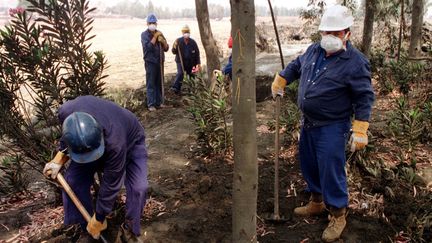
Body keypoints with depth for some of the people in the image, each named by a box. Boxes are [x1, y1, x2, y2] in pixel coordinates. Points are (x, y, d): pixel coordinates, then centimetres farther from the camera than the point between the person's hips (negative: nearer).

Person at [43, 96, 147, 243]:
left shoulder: (115, 143, -46)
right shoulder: (66, 112, -34)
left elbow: (110, 185, -33)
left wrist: (98, 219, -21)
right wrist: (58, 161, -14)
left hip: (130, 142, -4)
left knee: (138, 187, -24)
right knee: (72, 181, -12)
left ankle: (129, 230, 2)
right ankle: (87, 229, 8)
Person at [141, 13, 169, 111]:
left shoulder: (159, 34, 12)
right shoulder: (144, 34, -4)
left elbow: (166, 48, 10)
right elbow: (148, 47, -19)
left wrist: (163, 41, -10)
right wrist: (155, 36, -16)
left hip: (160, 61, 5)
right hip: (150, 62, -5)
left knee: (159, 83, 8)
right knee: (151, 84, -4)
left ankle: (159, 102, 17)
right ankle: (151, 104, 0)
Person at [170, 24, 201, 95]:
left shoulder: (193, 42, -3)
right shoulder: (178, 41, -6)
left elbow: (197, 53, 2)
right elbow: (174, 52, -3)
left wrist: (198, 63, 0)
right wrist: (175, 47, -25)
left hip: (190, 62, 2)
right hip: (180, 61, -2)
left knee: (191, 75, 9)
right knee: (180, 73, -22)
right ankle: (175, 88, -25)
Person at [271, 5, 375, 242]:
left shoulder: (355, 62, -17)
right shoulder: (313, 50, 2)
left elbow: (364, 98, -15)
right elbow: (295, 66, 22)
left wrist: (360, 131, -18)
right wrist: (279, 82, 19)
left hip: (332, 127, -7)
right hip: (308, 122, 7)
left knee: (331, 171, -2)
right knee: (308, 166, 19)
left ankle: (338, 216, 19)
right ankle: (316, 202, 40)